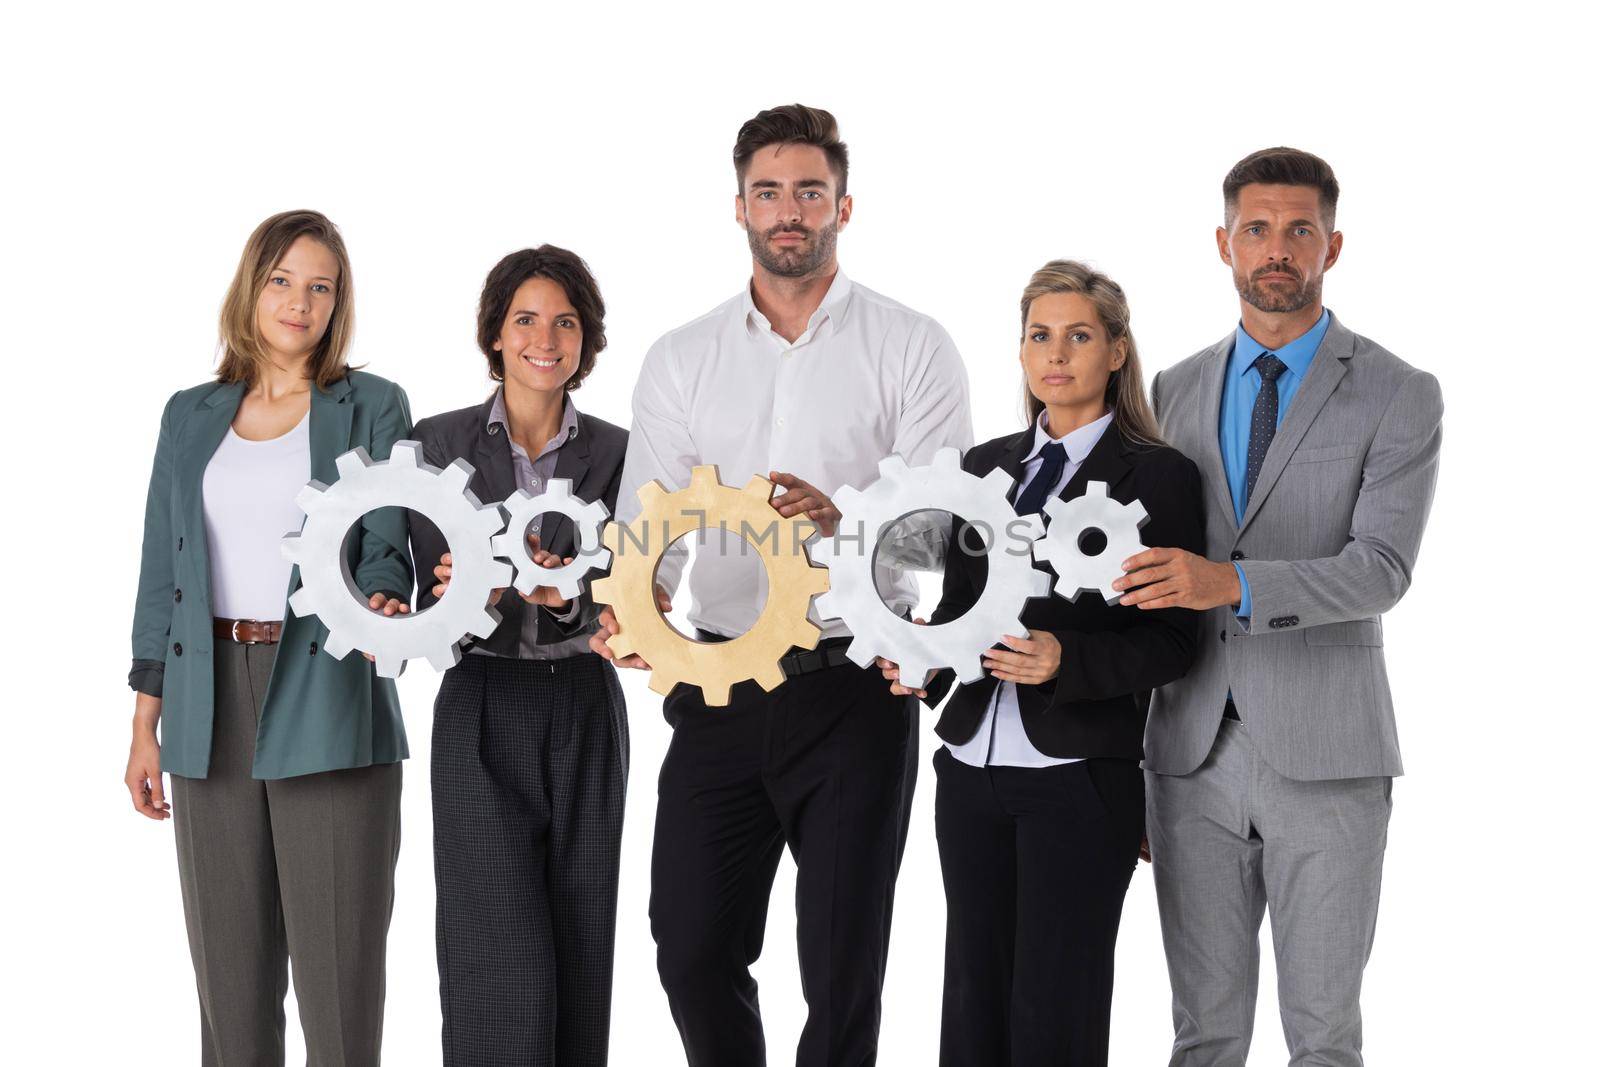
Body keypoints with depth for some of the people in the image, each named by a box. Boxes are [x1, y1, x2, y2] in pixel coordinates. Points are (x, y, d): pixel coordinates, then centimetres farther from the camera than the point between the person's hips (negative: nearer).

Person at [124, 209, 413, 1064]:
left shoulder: (371, 407, 4)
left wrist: (380, 603, -28)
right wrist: (145, 724, 9)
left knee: (337, 955, -4)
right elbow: (163, 570, 13)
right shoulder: (192, 416, 14)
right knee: (228, 957, 6)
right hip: (212, 705, 3)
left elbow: (386, 543, -4)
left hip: (324, 698, -3)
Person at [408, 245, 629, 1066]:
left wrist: (565, 594, -25)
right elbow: (431, 599, -3)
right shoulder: (440, 443, 0)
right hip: (482, 716, -2)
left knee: (581, 948, 6)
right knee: (501, 961, -9)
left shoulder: (614, 452, 3)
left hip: (584, 714, 2)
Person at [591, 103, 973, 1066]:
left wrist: (841, 521, -28)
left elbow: (946, 524, -9)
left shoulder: (912, 349, -1)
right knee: (693, 949, 7)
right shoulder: (681, 362, 8)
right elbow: (647, 525, 2)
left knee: (843, 962, 5)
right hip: (721, 688, 3)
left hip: (853, 688, -2)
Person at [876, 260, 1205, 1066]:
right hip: (971, 766, 5)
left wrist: (1066, 661, -22)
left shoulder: (1158, 476, -5)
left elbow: (1173, 640, -7)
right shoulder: (985, 467, 12)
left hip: (1079, 778, -5)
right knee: (973, 996, 11)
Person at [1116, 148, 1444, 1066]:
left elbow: (1382, 569, -14)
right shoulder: (1176, 391, 11)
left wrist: (1233, 585, -29)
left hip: (1324, 757, -3)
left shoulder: (1399, 396, -2)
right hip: (1192, 751, 3)